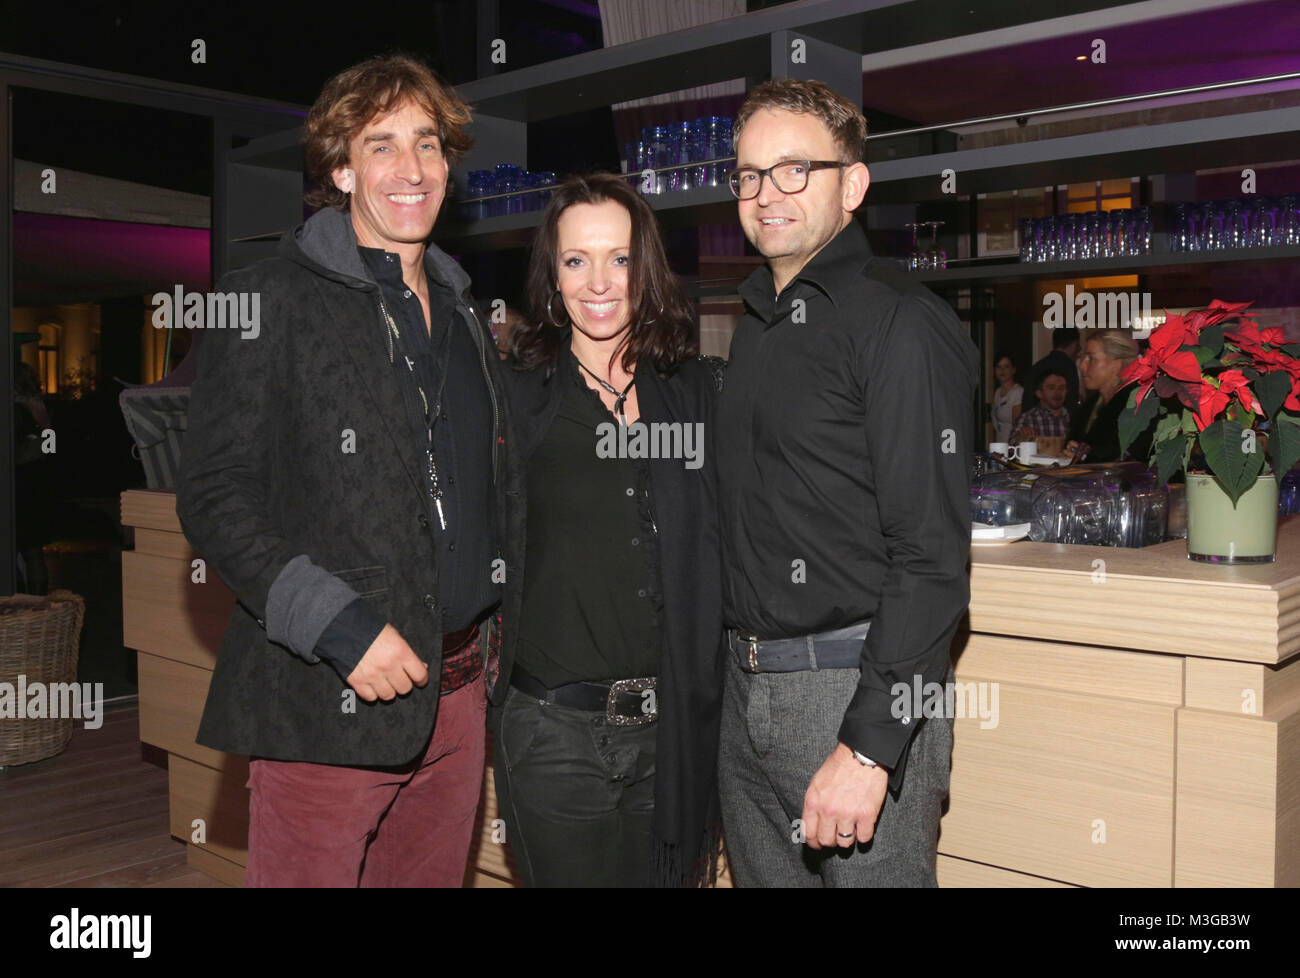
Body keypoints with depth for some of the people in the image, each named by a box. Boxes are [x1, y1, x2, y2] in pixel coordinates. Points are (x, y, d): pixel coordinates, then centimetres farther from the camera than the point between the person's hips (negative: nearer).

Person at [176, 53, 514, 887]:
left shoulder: (463, 311, 15)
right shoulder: (271, 299, -6)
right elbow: (212, 496, -11)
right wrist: (337, 624, -19)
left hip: (457, 689, 6)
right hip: (327, 700, -6)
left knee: (433, 874, 16)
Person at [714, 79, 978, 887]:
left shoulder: (900, 322, -12)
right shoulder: (758, 322, 14)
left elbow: (932, 557, -18)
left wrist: (868, 747, -22)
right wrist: (745, 669, 12)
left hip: (858, 686, -8)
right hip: (748, 686, 8)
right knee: (765, 875, 18)